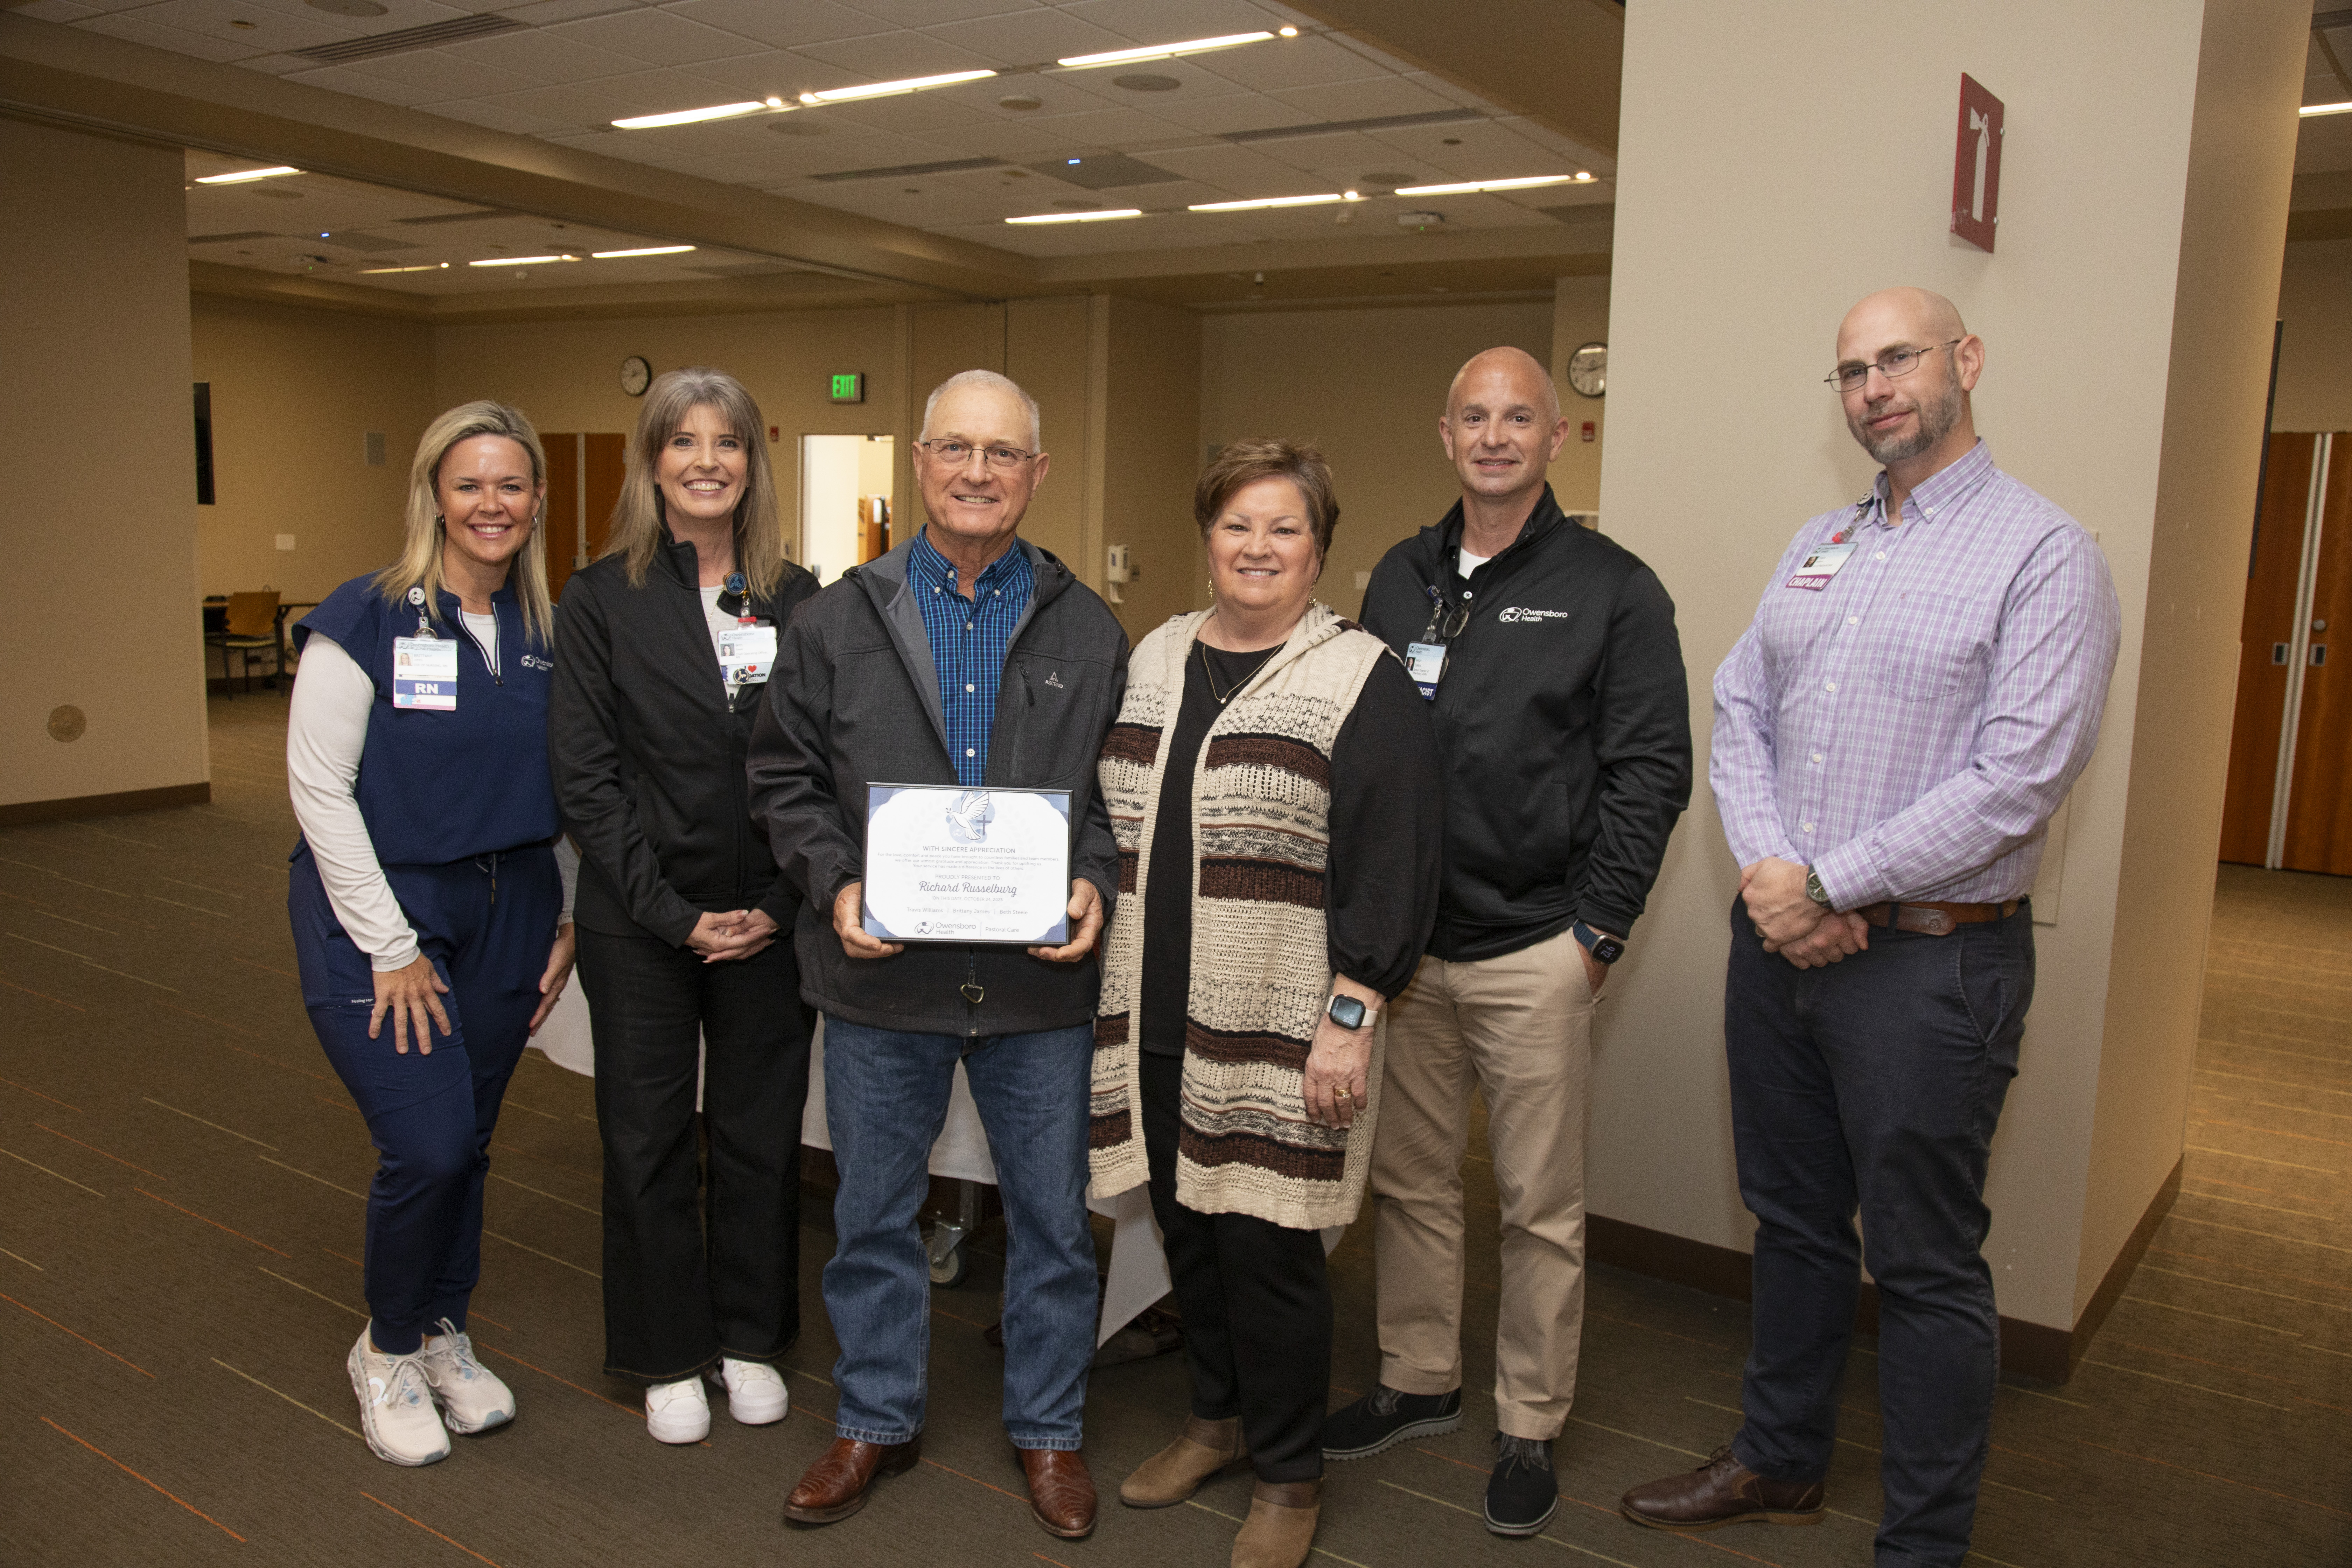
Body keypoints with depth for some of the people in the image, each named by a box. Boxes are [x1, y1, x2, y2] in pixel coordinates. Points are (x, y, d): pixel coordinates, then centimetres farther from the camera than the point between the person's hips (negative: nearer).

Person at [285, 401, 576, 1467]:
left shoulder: (545, 631, 4)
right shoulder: (366, 619, -11)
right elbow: (318, 787, -12)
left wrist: (569, 919, 5)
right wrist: (392, 948, -13)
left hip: (506, 913, 5)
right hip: (377, 912, -4)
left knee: (467, 1142, 12)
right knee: (428, 1145, -9)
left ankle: (443, 1336, 34)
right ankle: (388, 1349, 18)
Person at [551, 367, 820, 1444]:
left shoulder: (798, 601, 4)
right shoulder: (600, 600, -2)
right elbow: (586, 776, -6)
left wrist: (782, 902, -6)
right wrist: (674, 913, -11)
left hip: (768, 918, 2)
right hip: (640, 918, -1)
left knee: (760, 1131, 11)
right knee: (648, 1134, 9)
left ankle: (750, 1337, 30)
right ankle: (668, 1356, 27)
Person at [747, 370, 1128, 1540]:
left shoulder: (1088, 631, 4)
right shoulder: (836, 621, 3)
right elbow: (785, 777, 5)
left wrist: (1095, 883, -11)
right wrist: (835, 883, -10)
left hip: (1040, 978, 0)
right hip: (882, 973, 1)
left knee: (1051, 1214, 12)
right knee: (873, 1214, 14)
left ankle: (1048, 1427, 32)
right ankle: (877, 1421, 36)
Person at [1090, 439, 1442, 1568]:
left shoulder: (1362, 681, -6)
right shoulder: (1156, 660, 12)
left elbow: (1393, 861, -12)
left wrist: (1350, 1016, -17)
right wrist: (1114, 983, 14)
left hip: (1276, 1031, -5)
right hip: (1157, 1015, 6)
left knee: (1265, 1246, 1)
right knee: (1184, 1224, 15)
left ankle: (1289, 1475, 23)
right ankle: (1219, 1417, 38)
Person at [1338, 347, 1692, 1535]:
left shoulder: (1613, 589, -2)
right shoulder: (1400, 580, 11)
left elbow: (1652, 770, -5)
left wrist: (1597, 929, -10)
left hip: (1535, 952, -4)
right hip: (1402, 944, 5)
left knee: (1540, 1203, 6)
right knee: (1406, 1178, 14)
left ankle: (1528, 1426, 23)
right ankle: (1418, 1381, 33)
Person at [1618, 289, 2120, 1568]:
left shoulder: (2043, 554, -9)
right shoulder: (1817, 546, 12)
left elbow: (2017, 780, -17)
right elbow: (1739, 715, 8)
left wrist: (1829, 885, -16)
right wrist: (1766, 870, -9)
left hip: (1929, 957, -6)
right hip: (1778, 936, 6)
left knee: (1925, 1268, 6)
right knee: (1793, 1220, 19)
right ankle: (1780, 1463, 38)